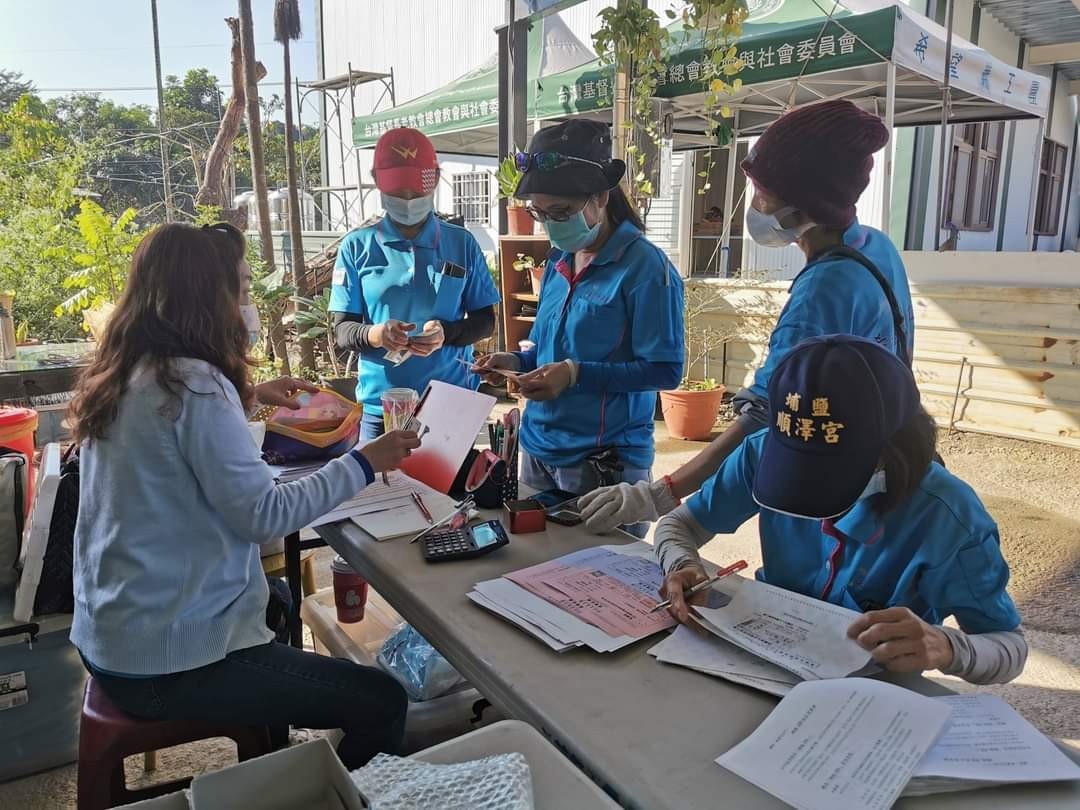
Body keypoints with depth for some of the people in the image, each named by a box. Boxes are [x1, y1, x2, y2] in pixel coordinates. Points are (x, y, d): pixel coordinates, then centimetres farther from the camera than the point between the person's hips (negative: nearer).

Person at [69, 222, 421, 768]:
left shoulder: (121, 376, 4)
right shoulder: (191, 381, -24)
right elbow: (264, 515, -22)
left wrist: (245, 398, 28)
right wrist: (364, 463, -14)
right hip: (168, 663, -10)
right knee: (382, 702, -7)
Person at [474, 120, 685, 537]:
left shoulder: (644, 267, -14)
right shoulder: (559, 262, 10)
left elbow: (665, 370, -17)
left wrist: (576, 375, -24)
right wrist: (517, 362, -1)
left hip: (605, 462, -7)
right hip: (537, 449, 8)